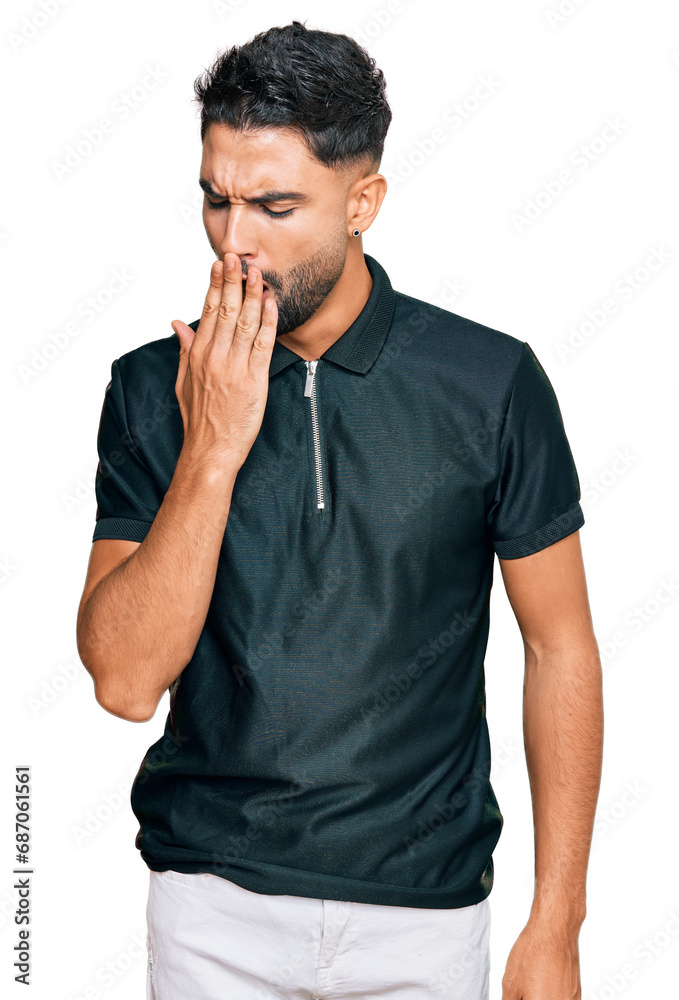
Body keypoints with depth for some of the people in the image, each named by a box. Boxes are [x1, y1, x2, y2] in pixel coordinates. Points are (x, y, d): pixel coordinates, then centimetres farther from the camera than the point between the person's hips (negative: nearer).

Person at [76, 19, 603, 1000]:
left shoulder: (492, 384, -9)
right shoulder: (152, 389, -6)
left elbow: (559, 647, -3)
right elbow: (126, 680, -12)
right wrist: (212, 450, -22)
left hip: (426, 907, 0)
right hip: (215, 909, 1)